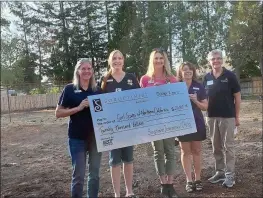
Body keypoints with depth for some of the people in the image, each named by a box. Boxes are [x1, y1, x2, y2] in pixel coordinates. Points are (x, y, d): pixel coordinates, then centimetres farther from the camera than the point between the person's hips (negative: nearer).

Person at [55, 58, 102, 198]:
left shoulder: (98, 90, 6)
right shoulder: (70, 89, -3)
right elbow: (58, 113, -5)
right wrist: (78, 108, -17)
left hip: (96, 136, 3)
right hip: (77, 138, -3)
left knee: (95, 173, 12)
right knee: (78, 175, 3)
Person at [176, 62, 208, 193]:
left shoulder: (199, 87, 2)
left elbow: (205, 107, 2)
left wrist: (195, 101, -15)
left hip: (197, 123, 1)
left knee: (196, 151, 9)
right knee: (185, 152, 6)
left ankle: (197, 179, 21)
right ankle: (189, 180, 15)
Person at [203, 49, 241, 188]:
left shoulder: (230, 75, -5)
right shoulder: (207, 78, 6)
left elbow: (237, 97, -3)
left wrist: (237, 116, -5)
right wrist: (206, 114, 4)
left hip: (228, 116, -4)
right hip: (211, 117, 4)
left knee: (228, 146, 2)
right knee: (216, 147, 11)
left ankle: (230, 174, 11)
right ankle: (220, 172, 23)